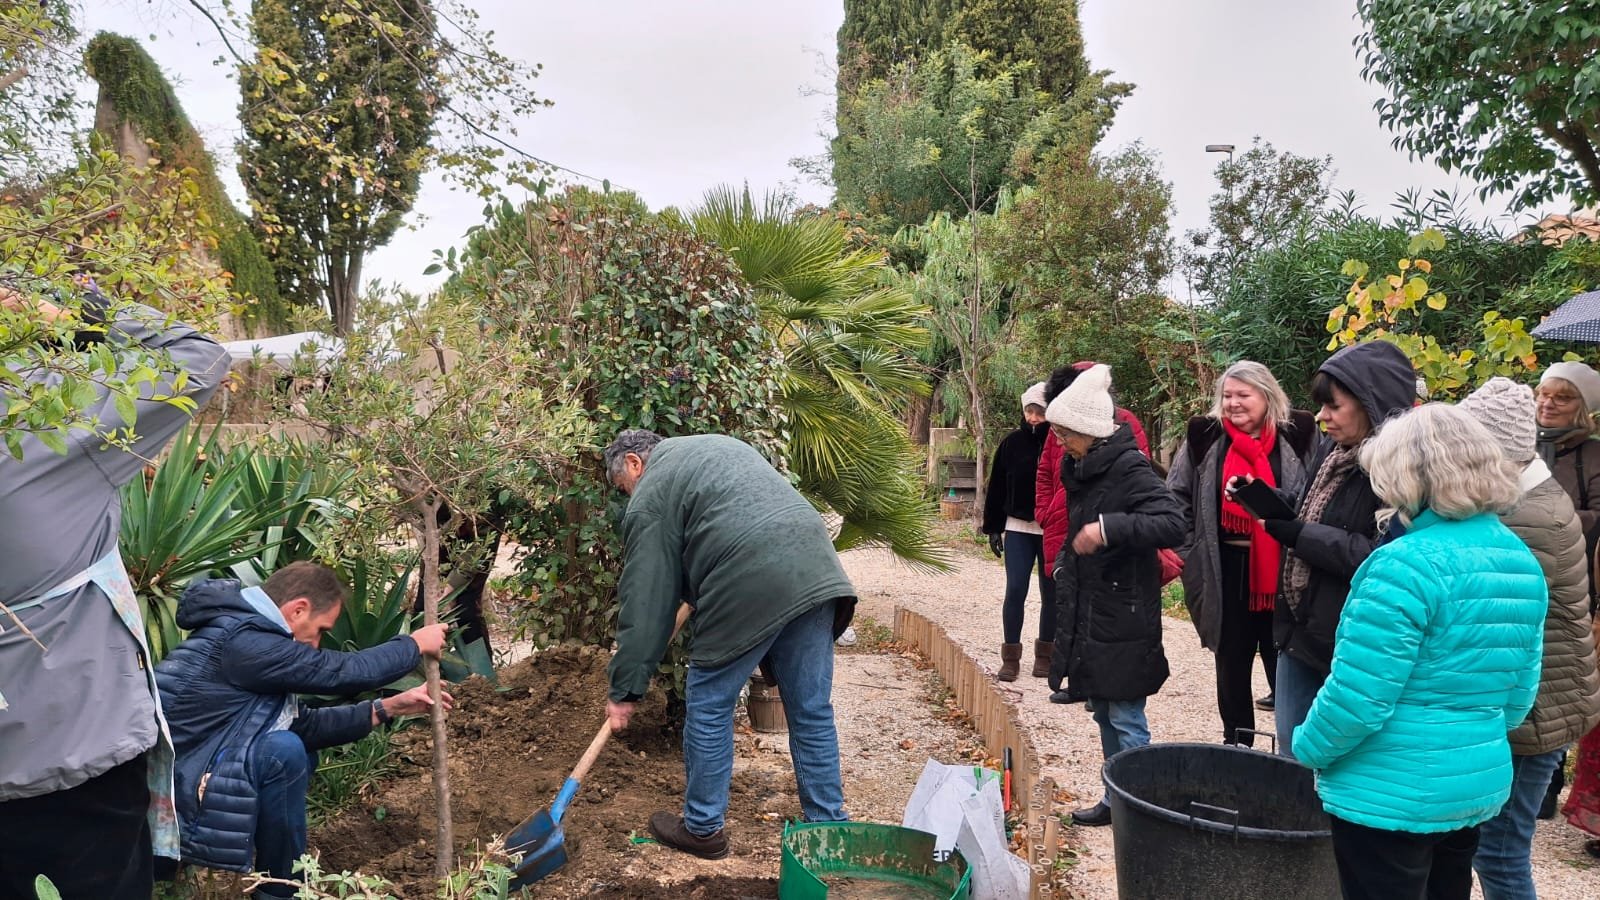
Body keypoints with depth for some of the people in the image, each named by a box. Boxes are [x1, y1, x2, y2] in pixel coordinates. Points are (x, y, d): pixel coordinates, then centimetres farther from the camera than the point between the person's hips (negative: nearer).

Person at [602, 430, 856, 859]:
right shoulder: (720, 444, 30)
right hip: (817, 569, 7)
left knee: (708, 706, 11)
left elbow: (645, 602, 3)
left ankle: (703, 828, 23)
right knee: (812, 710, 14)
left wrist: (625, 690, 9)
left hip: (750, 584, -7)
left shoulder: (650, 498, 7)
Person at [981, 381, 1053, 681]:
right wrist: (993, 528, 4)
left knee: (1050, 594, 9)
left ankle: (1045, 656, 22)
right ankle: (1010, 658, 7)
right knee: (1015, 592, -1)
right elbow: (997, 488, 5)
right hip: (1018, 529, 1)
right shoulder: (1012, 443, 1)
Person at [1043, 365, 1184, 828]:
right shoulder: (1081, 470, 11)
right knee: (1103, 713, 17)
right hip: (1087, 616, 9)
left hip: (1123, 621, -9)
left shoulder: (1130, 470, -17)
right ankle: (1115, 799, 28)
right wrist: (1065, 561, 13)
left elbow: (1173, 523, -28)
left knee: (1125, 719, -2)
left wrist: (1109, 527, -36)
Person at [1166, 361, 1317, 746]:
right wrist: (1189, 551, 1)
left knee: (1283, 660, 6)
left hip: (1280, 569, -2)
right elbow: (1177, 499, 6)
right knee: (1231, 661, 14)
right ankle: (1236, 742, 27)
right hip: (1225, 568, 2)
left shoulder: (1296, 437, -3)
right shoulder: (1205, 439, 0)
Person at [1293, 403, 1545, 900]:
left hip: (1391, 796, -8)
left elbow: (1358, 696, -22)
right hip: (1481, 782, 8)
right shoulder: (1523, 563, 4)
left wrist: (1308, 747, -6)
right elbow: (1519, 695, 12)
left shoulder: (1408, 564, -23)